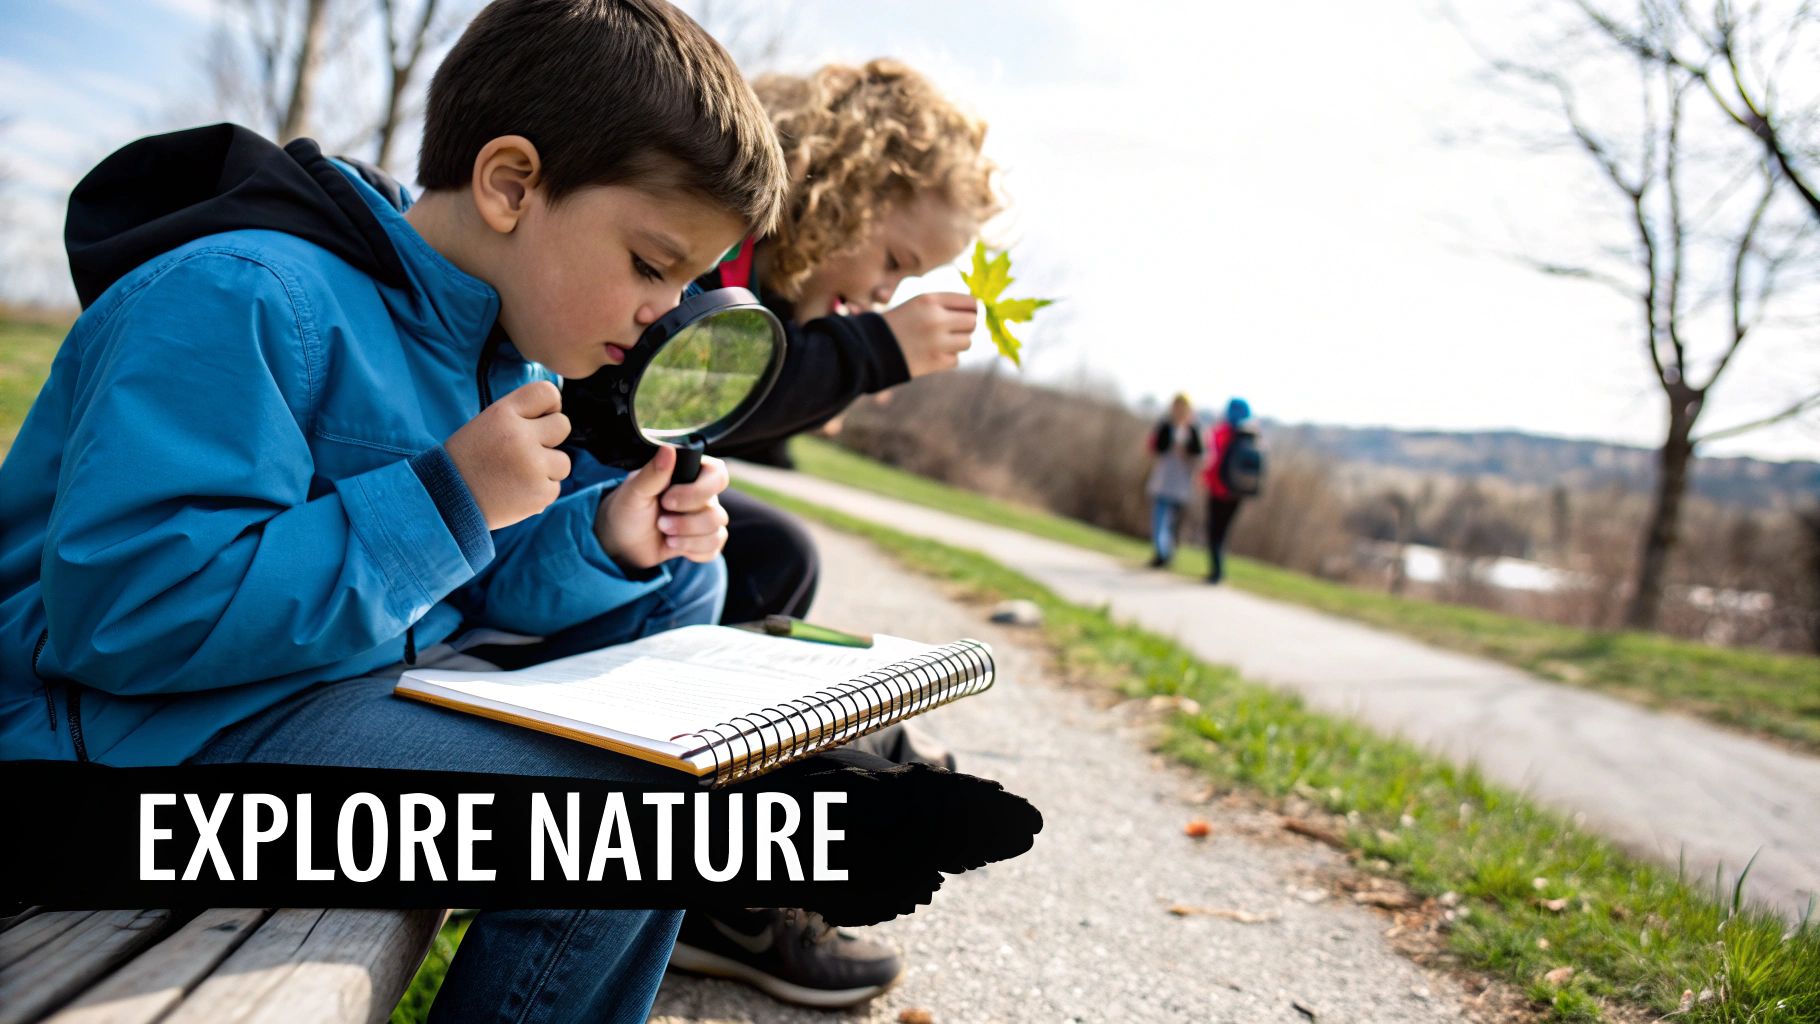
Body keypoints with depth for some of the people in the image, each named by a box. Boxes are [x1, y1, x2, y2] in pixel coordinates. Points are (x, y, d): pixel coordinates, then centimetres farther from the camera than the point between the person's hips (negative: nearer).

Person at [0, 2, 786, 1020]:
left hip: (384, 676, 9)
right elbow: (117, 609, -27)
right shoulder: (239, 299, -20)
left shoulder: (511, 347, 7)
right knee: (623, 818, -26)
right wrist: (443, 502, -26)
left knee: (682, 588, 9)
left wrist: (607, 542, -8)